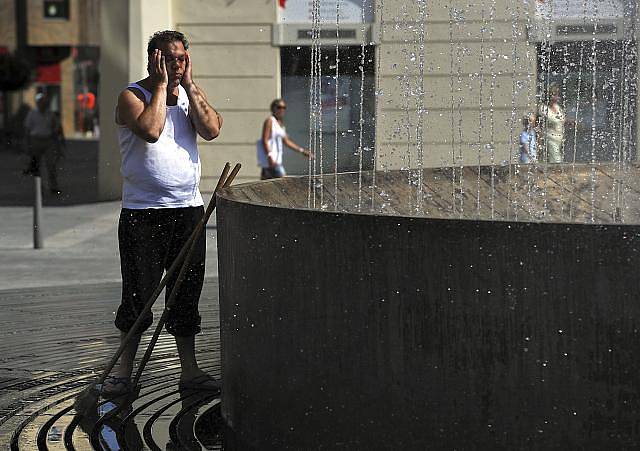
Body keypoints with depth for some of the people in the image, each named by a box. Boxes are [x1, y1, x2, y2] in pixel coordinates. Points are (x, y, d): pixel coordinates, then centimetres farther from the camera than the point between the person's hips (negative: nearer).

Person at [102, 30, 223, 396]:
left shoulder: (191, 92, 10)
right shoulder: (133, 96, -5)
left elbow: (212, 129, -7)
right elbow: (150, 131, -25)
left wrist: (189, 83, -7)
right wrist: (162, 84, -15)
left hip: (189, 208, 4)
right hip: (143, 211, -4)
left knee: (187, 293, 8)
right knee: (138, 294, 0)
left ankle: (190, 371, 16)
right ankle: (124, 371, 13)